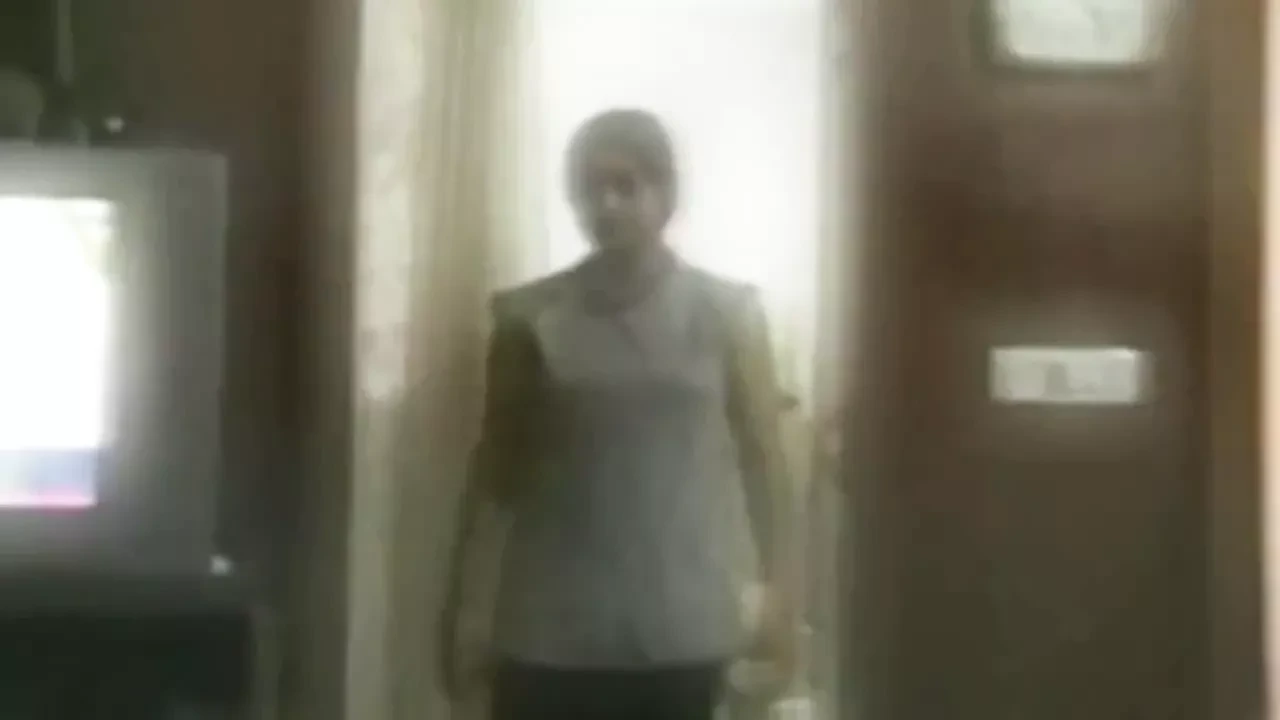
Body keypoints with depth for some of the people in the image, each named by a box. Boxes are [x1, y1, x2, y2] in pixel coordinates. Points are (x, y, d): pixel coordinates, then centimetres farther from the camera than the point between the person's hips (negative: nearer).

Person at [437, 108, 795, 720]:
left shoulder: (726, 314, 1)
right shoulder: (532, 317, 1)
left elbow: (763, 458, 3)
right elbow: (495, 465, 4)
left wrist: (778, 593, -1)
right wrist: (456, 607, 2)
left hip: (680, 628, 0)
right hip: (552, 627, 0)